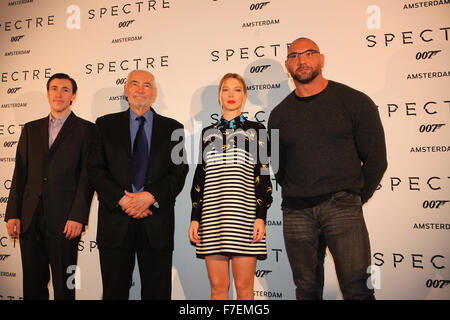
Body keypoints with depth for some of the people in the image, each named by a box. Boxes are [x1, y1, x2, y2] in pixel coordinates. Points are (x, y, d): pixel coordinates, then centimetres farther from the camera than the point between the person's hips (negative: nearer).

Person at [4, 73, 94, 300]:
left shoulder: (85, 129, 1)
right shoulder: (31, 129, 15)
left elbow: (87, 176, -5)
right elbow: (20, 173, 12)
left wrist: (77, 217, -13)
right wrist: (13, 214, 4)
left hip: (64, 220, -4)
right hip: (30, 219, 4)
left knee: (63, 285, 5)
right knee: (32, 283, 13)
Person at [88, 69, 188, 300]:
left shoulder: (172, 128, 8)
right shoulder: (105, 125, 10)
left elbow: (179, 172, 0)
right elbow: (95, 169, 2)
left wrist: (150, 196, -14)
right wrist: (121, 198, -12)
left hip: (156, 222, 0)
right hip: (115, 221, 1)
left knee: (157, 293, 8)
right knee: (114, 292, 11)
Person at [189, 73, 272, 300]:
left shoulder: (255, 130, 6)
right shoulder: (208, 133, 15)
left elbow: (263, 175, 1)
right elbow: (200, 177, 13)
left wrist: (261, 216, -8)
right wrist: (195, 218, 7)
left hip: (243, 213, -2)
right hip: (211, 215, 3)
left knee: (243, 286, 3)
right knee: (217, 285, 7)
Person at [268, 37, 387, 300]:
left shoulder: (354, 101, 3)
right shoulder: (279, 114, 11)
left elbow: (376, 158, 4)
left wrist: (356, 197, 4)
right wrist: (295, 196, 11)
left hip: (341, 204, -2)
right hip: (296, 210, 3)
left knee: (356, 287, -9)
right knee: (307, 288, 10)